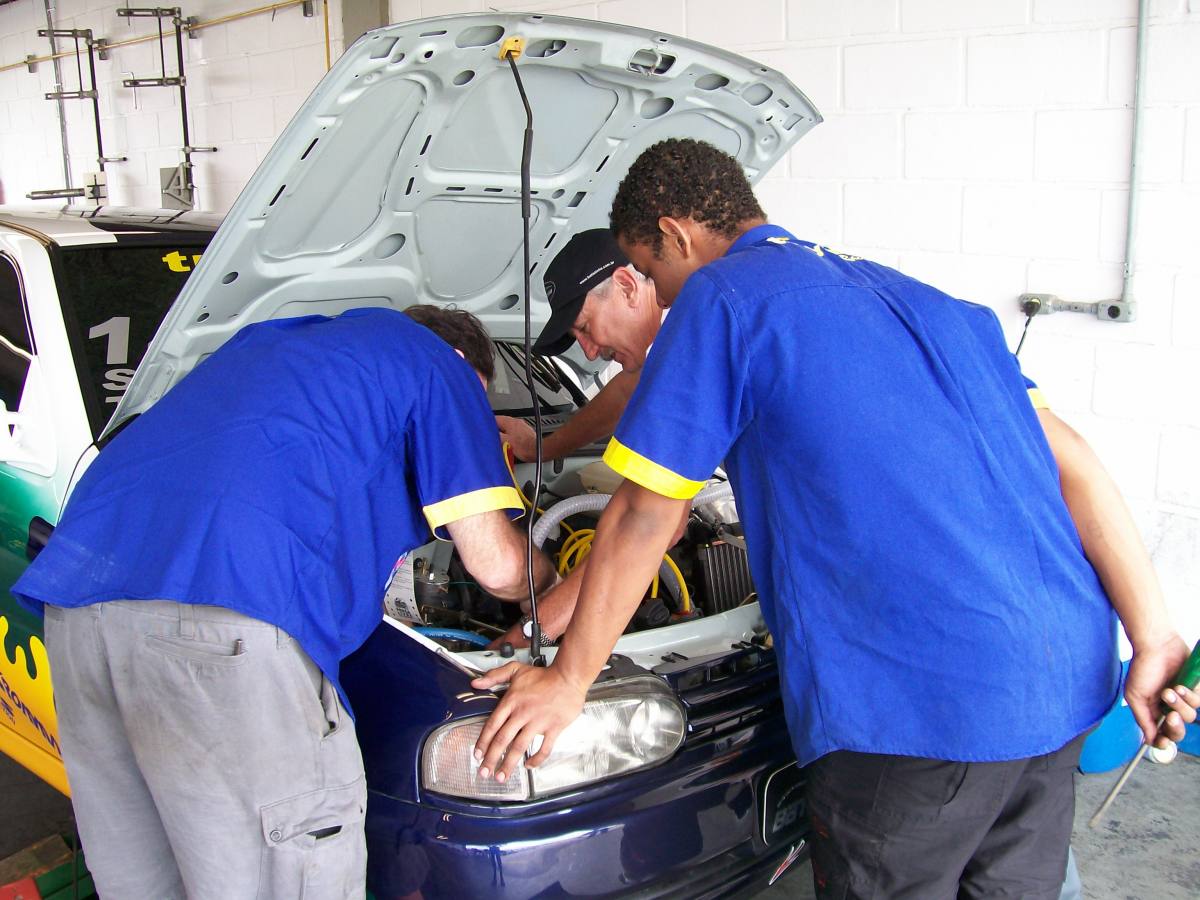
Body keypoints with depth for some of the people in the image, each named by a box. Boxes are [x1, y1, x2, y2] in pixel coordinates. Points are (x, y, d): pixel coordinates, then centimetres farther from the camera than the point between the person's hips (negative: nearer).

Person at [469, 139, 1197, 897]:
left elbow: (645, 520, -2)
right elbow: (1067, 456, 13)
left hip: (919, 698, -8)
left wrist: (568, 682, 9)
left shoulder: (722, 300, -2)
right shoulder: (914, 295, 19)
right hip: (1066, 673, 8)